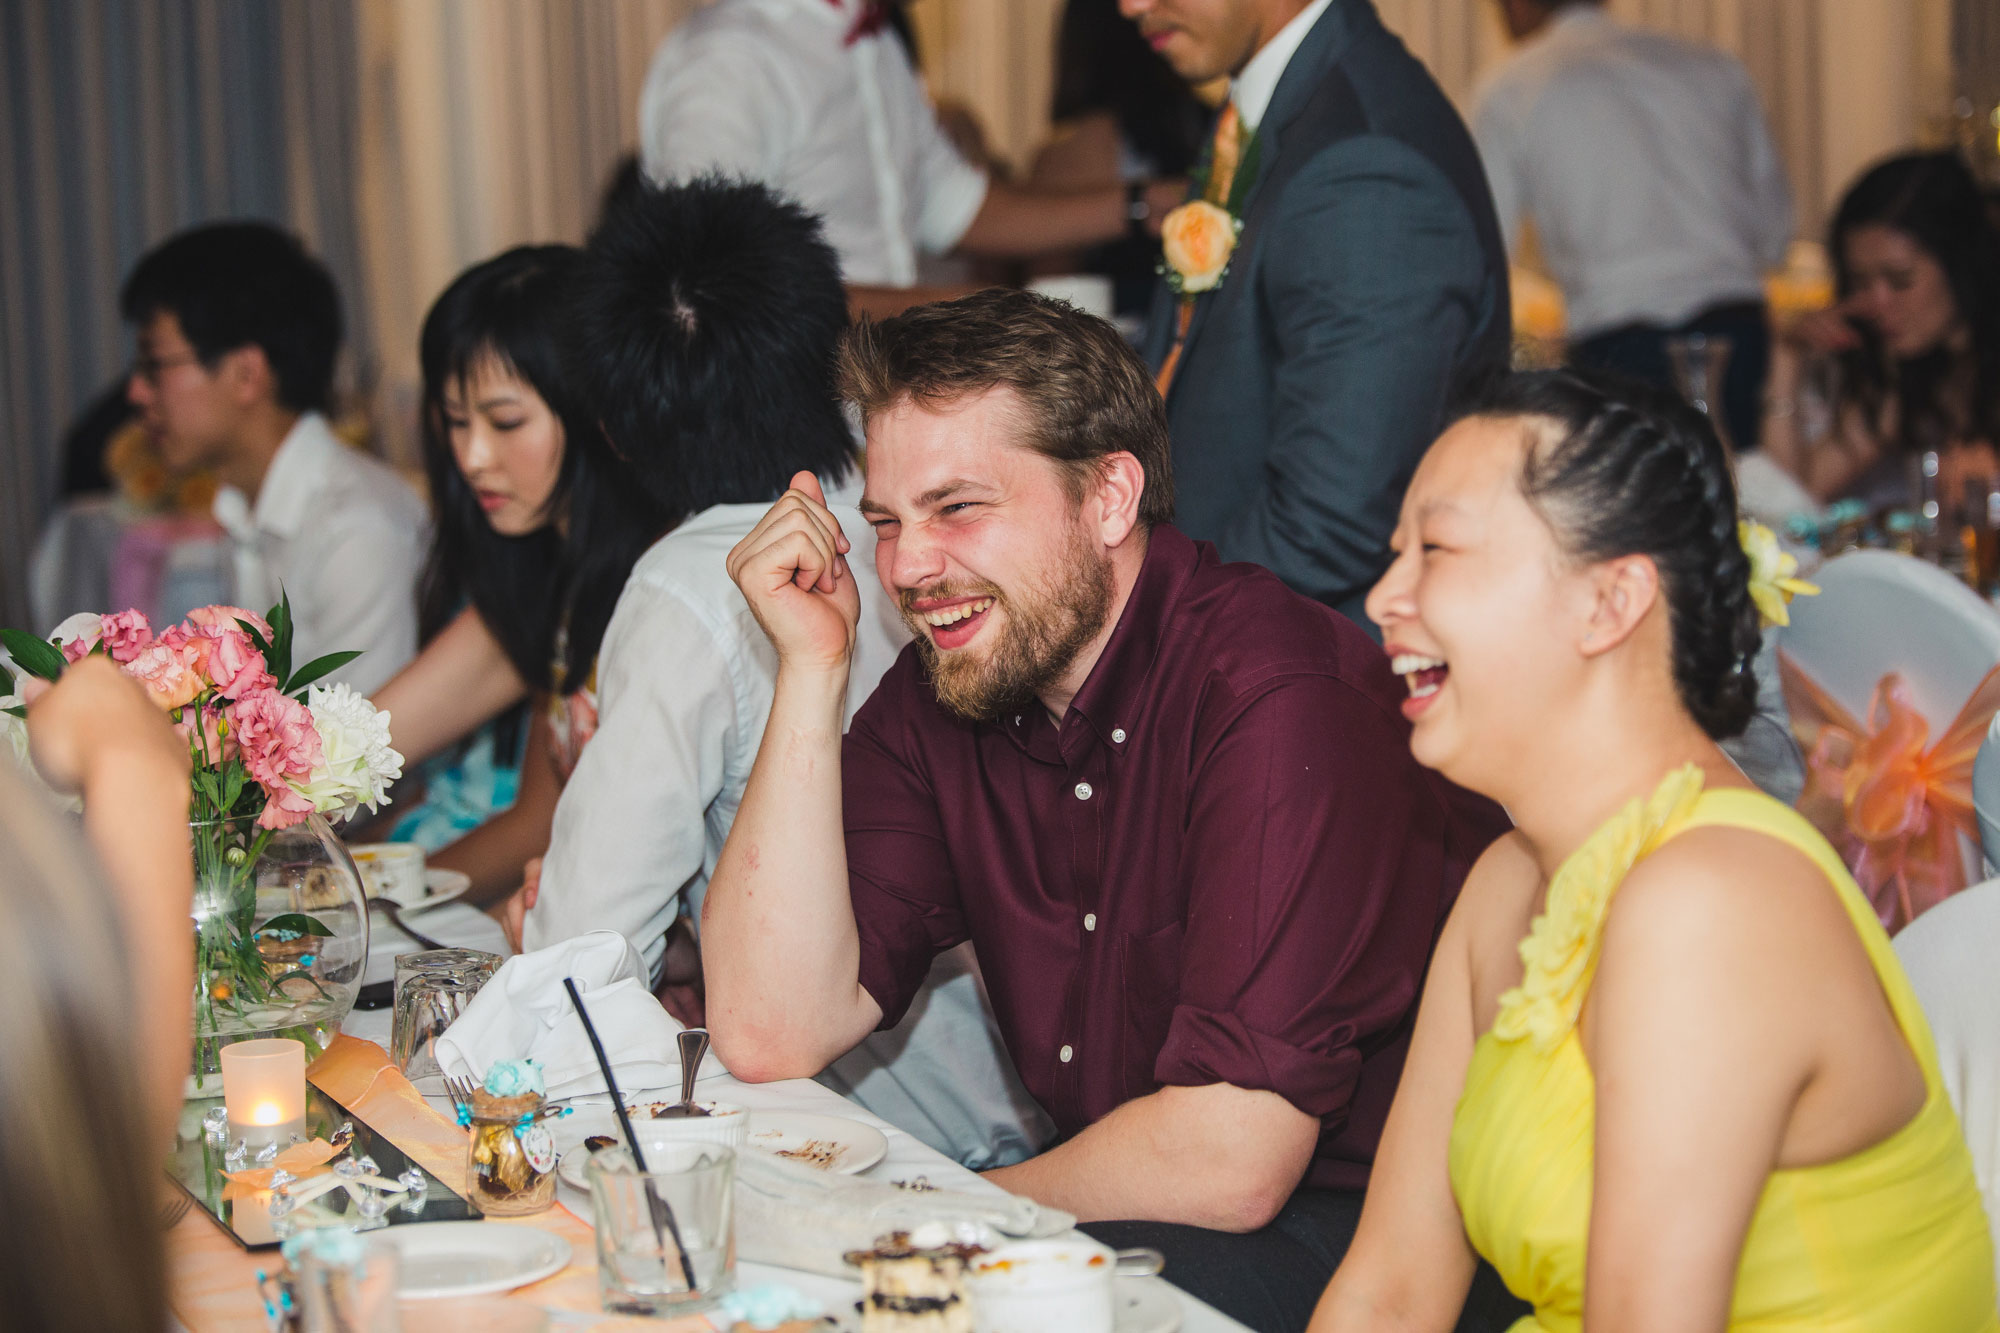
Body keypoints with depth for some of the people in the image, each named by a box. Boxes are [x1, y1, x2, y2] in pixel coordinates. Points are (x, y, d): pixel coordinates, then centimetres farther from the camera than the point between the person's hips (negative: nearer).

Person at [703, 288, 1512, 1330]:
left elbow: (1228, 1160, -26)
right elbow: (771, 1038, -7)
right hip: (1119, 1209, 7)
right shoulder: (937, 704, 1)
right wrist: (813, 667, -11)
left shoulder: (1283, 697, -23)